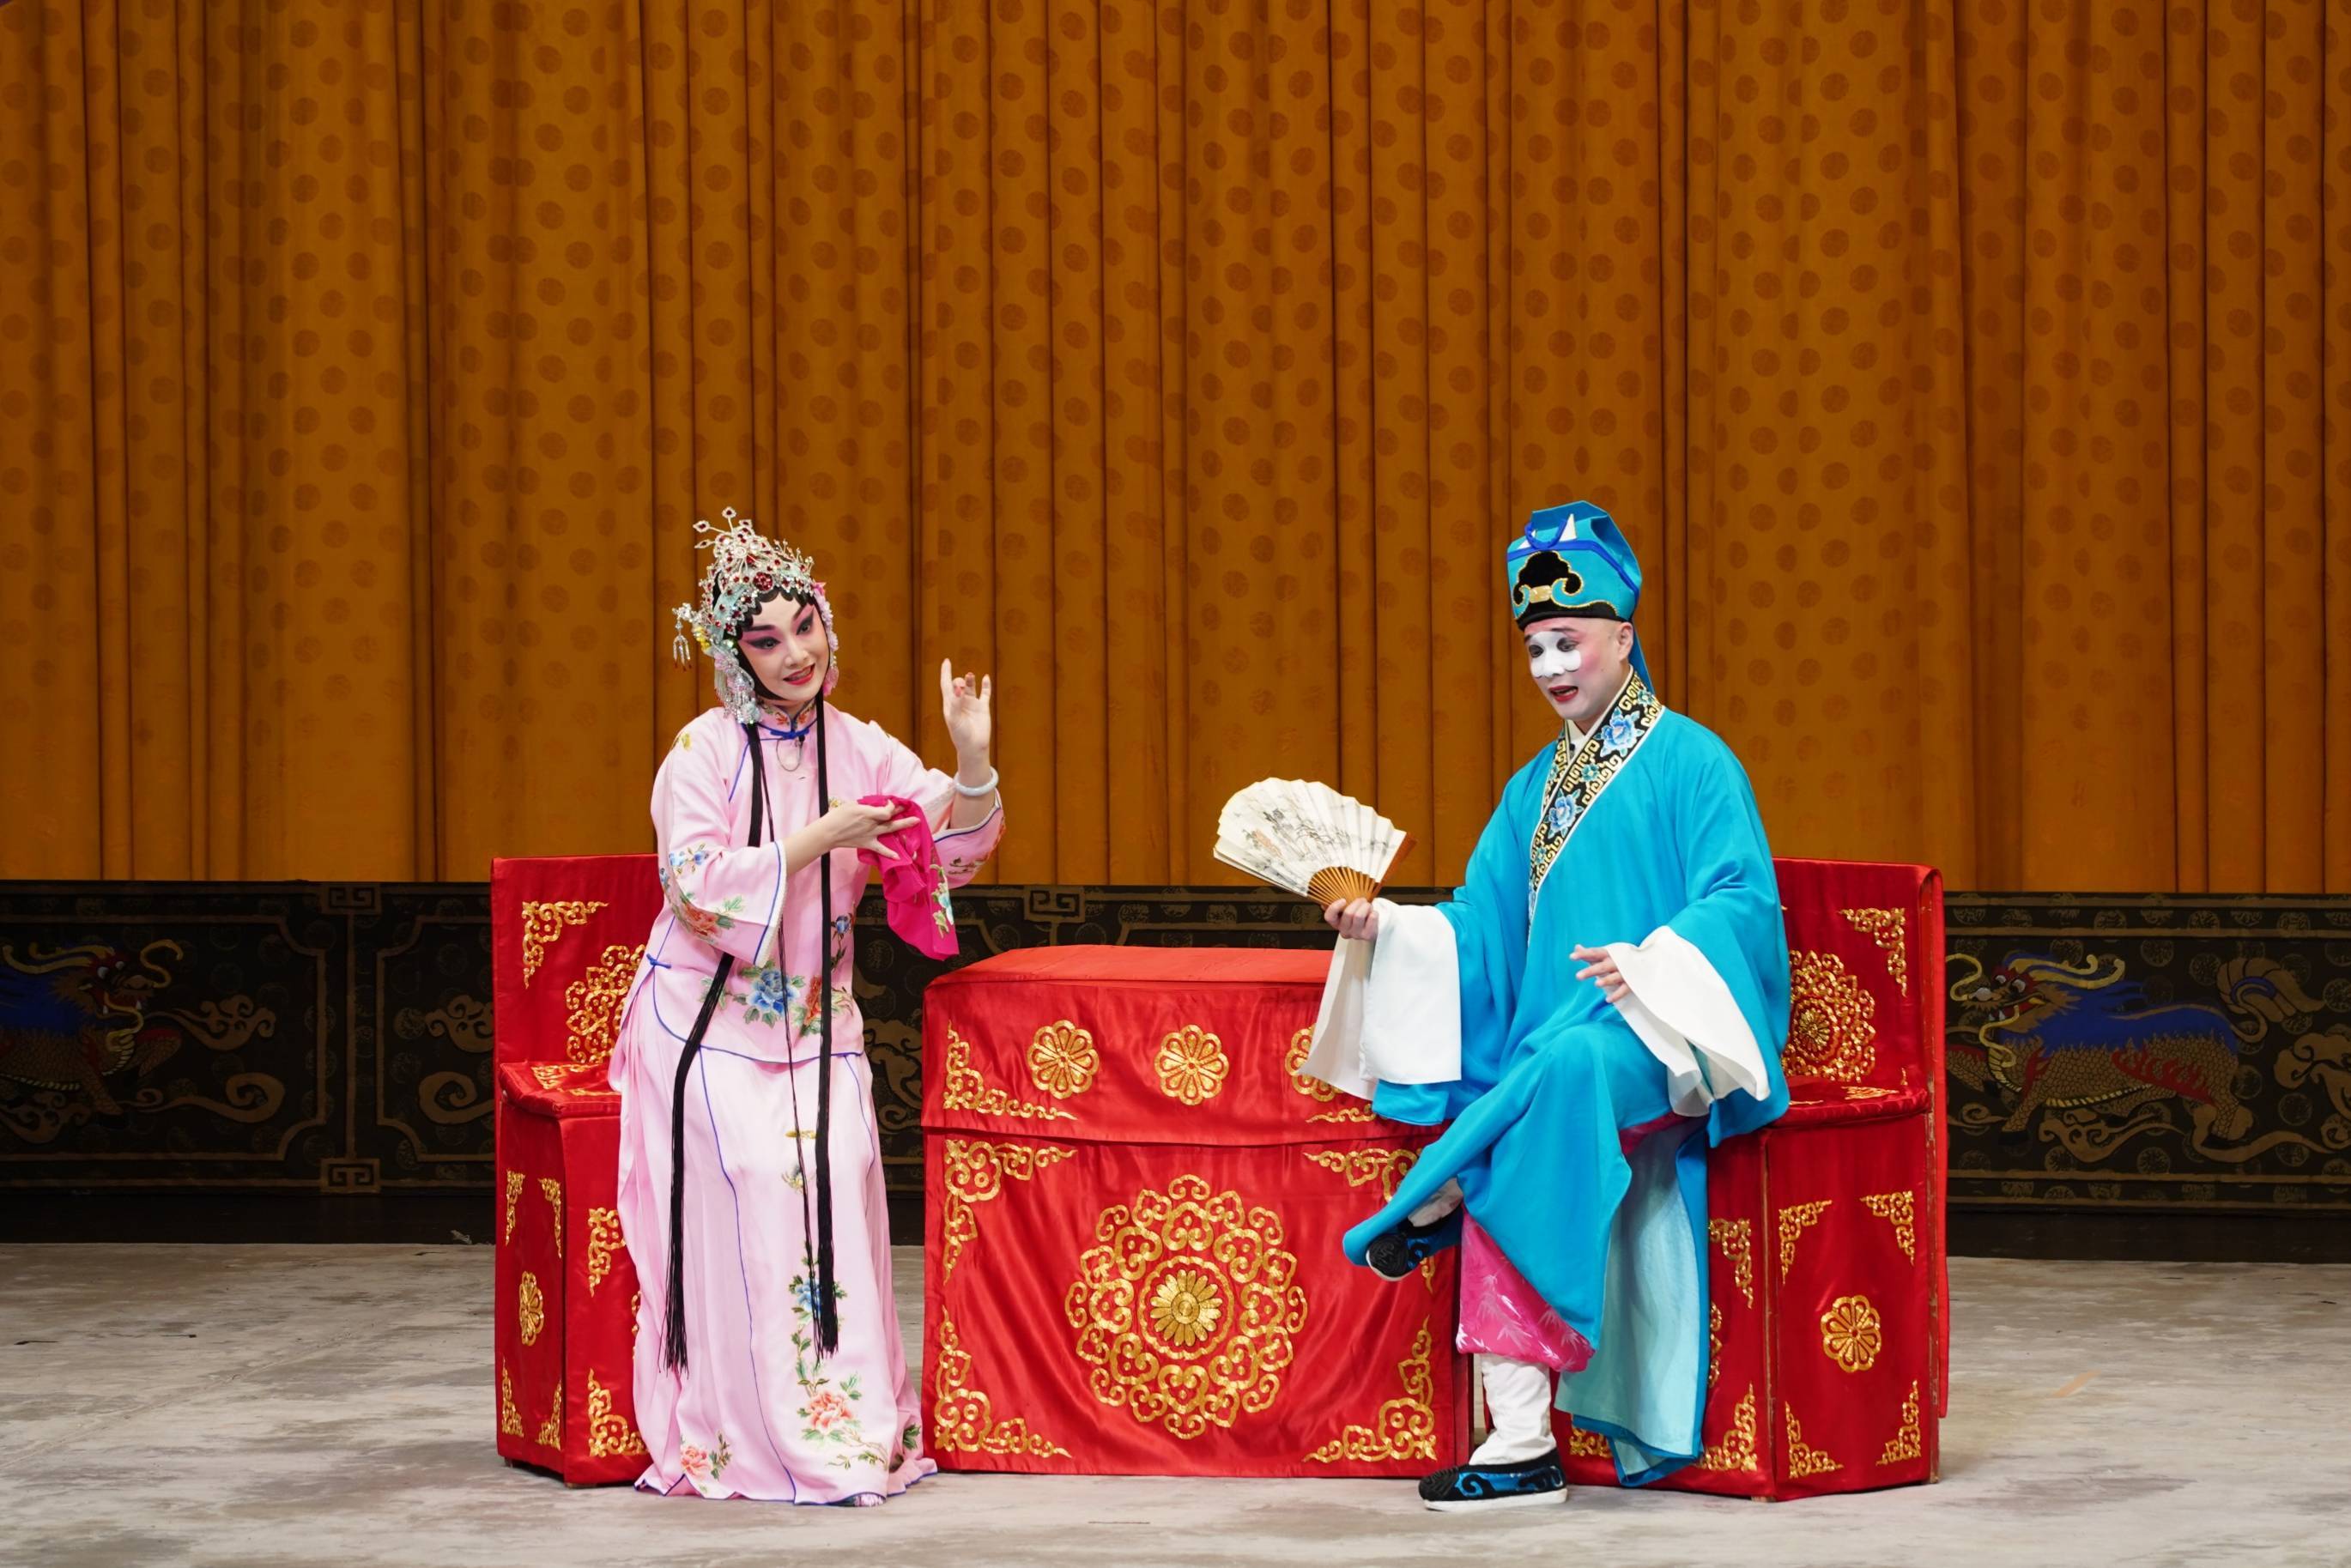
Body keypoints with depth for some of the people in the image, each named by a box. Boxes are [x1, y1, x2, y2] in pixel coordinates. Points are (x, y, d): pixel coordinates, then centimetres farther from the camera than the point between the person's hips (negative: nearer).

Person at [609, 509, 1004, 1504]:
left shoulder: (857, 747, 6)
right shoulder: (705, 751, -6)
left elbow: (952, 848, -1)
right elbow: (699, 884, -16)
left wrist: (972, 760, -18)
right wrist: (816, 841, -20)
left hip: (813, 1020, 4)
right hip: (710, 1018, -4)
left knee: (837, 1183, -9)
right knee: (747, 1184, -14)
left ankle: (852, 1417, 1)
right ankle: (746, 1435, -8)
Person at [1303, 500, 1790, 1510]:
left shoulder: (1689, 762, 2)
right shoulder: (1535, 787, 21)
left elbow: (1742, 901, -8)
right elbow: (1480, 929, 15)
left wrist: (1653, 966, -26)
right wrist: (1383, 928, -4)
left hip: (1661, 1046, -5)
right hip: (1551, 1055, 5)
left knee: (1565, 1066, -41)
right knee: (1511, 1157, -27)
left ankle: (1436, 1202, -21)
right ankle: (1521, 1443, -32)